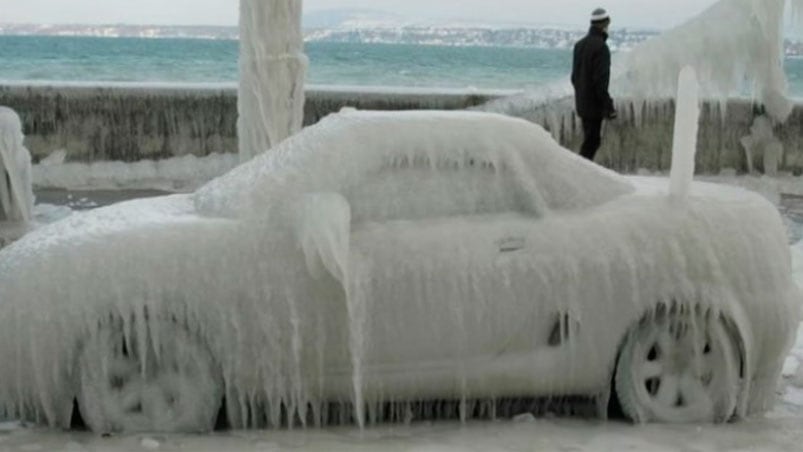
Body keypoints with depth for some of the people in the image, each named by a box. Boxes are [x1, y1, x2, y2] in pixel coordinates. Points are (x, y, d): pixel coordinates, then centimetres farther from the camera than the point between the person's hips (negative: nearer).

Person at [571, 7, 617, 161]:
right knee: (592, 140, -4)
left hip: (582, 103, 9)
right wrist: (608, 106, -17)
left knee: (590, 138, 17)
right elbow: (601, 80, -21)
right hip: (594, 104, -9)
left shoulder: (579, 44, 9)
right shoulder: (600, 46, -17)